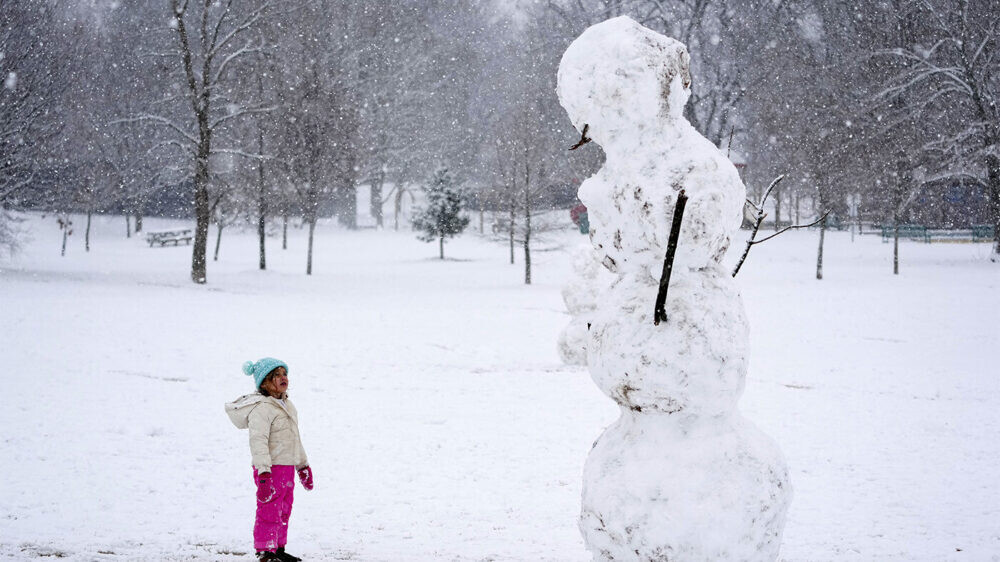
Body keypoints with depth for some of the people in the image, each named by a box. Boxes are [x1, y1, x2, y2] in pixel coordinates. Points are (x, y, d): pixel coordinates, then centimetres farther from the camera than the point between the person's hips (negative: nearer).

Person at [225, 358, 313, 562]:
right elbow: (258, 441, -24)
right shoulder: (261, 408, -17)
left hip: (287, 468, 9)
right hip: (271, 469, -9)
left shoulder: (286, 404, 14)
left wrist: (303, 465, 29)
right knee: (269, 512, -6)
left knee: (284, 512, 16)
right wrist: (263, 472, -30)